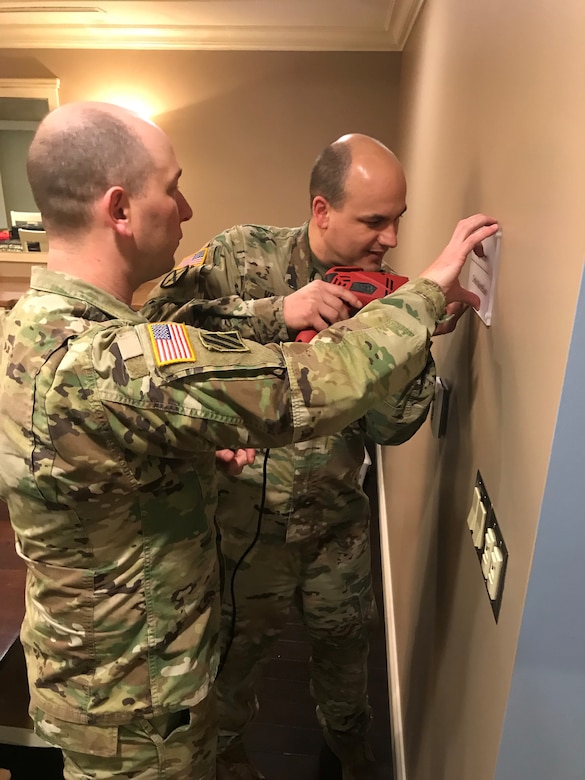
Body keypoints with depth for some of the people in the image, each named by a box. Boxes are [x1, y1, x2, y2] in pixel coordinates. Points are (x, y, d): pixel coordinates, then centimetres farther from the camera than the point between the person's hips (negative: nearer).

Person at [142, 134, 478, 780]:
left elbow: (390, 429, -8)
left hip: (337, 516, 3)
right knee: (239, 640, 20)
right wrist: (276, 312, -33)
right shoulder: (244, 255, -14)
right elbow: (158, 319, -28)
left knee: (344, 635, 24)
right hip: (245, 513, -3)